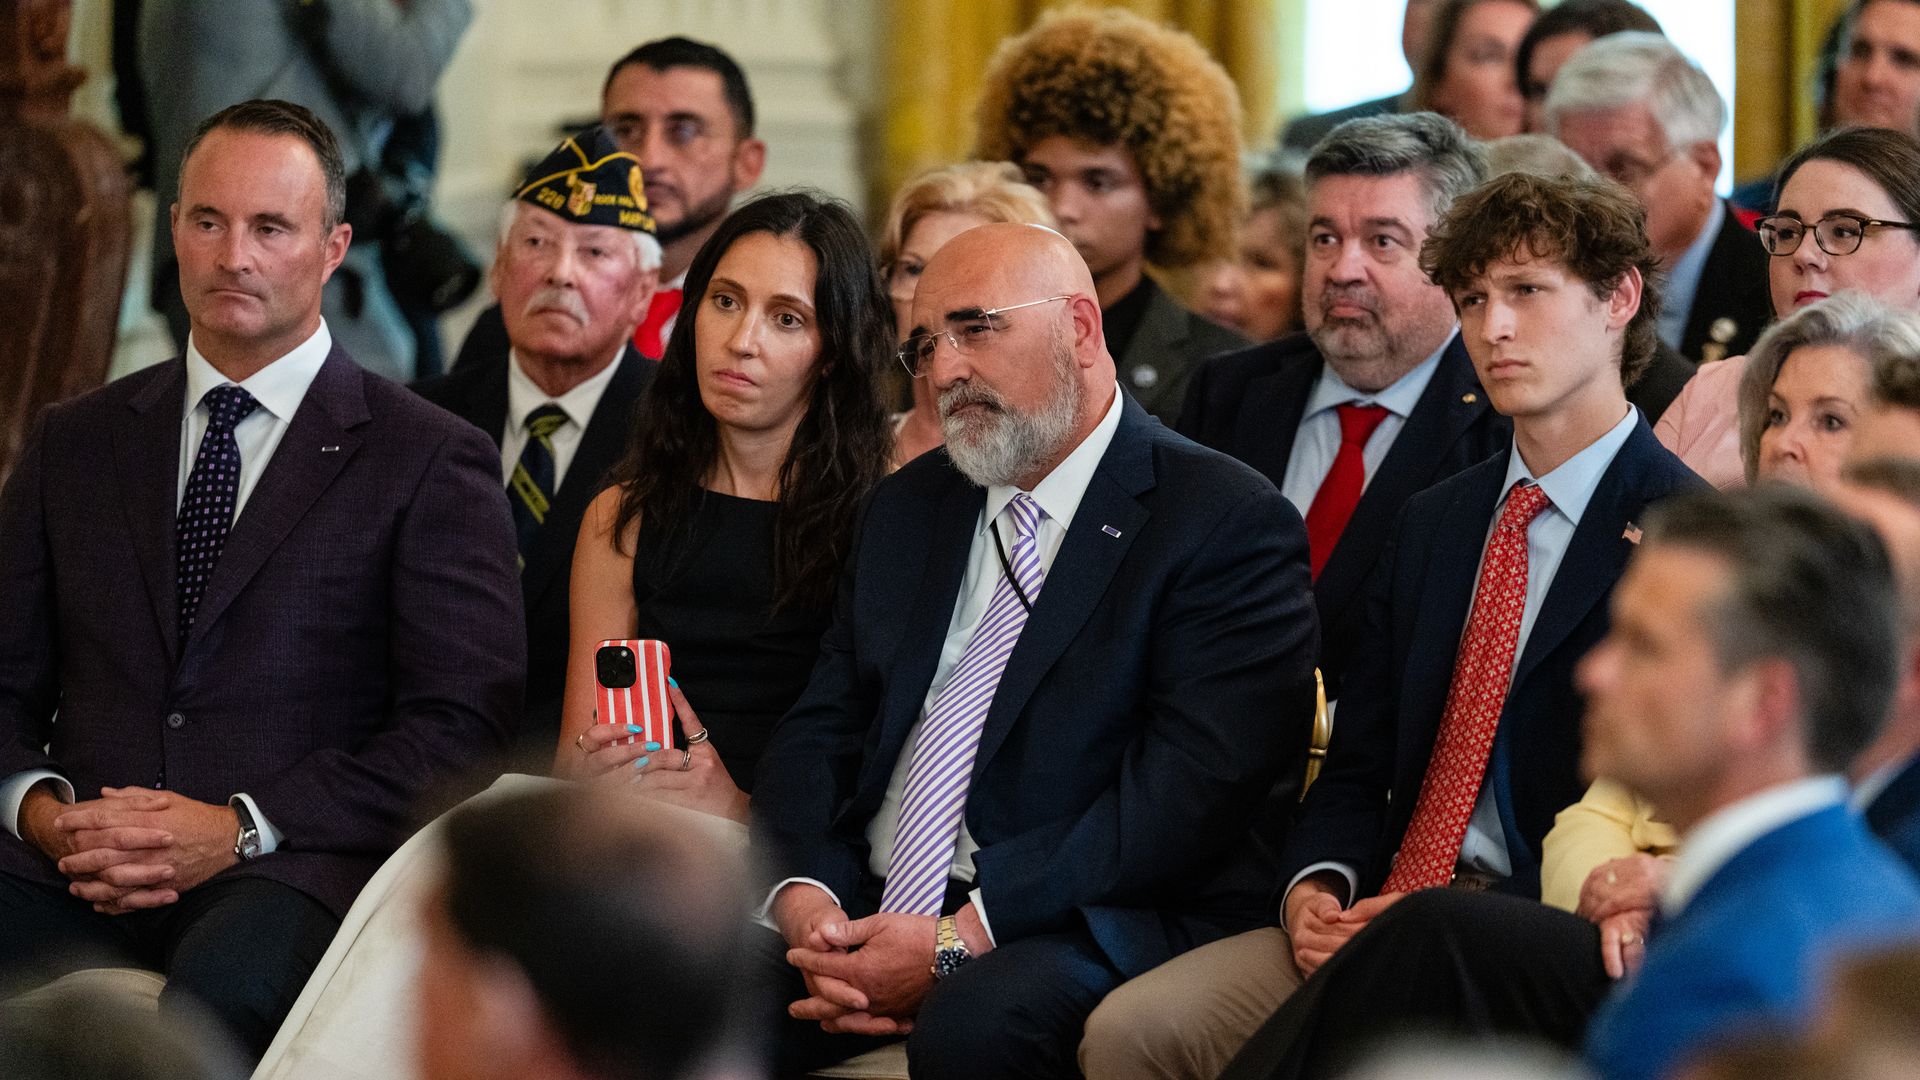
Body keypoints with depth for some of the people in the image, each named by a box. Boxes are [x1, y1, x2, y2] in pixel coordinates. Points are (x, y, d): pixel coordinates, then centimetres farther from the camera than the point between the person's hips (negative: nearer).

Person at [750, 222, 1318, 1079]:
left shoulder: (1229, 525, -3)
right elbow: (822, 728, 14)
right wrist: (806, 898, -8)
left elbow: (1187, 789, -13)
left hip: (1099, 930, -5)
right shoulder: (907, 509, 20)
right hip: (868, 913, 5)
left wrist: (960, 940, -19)